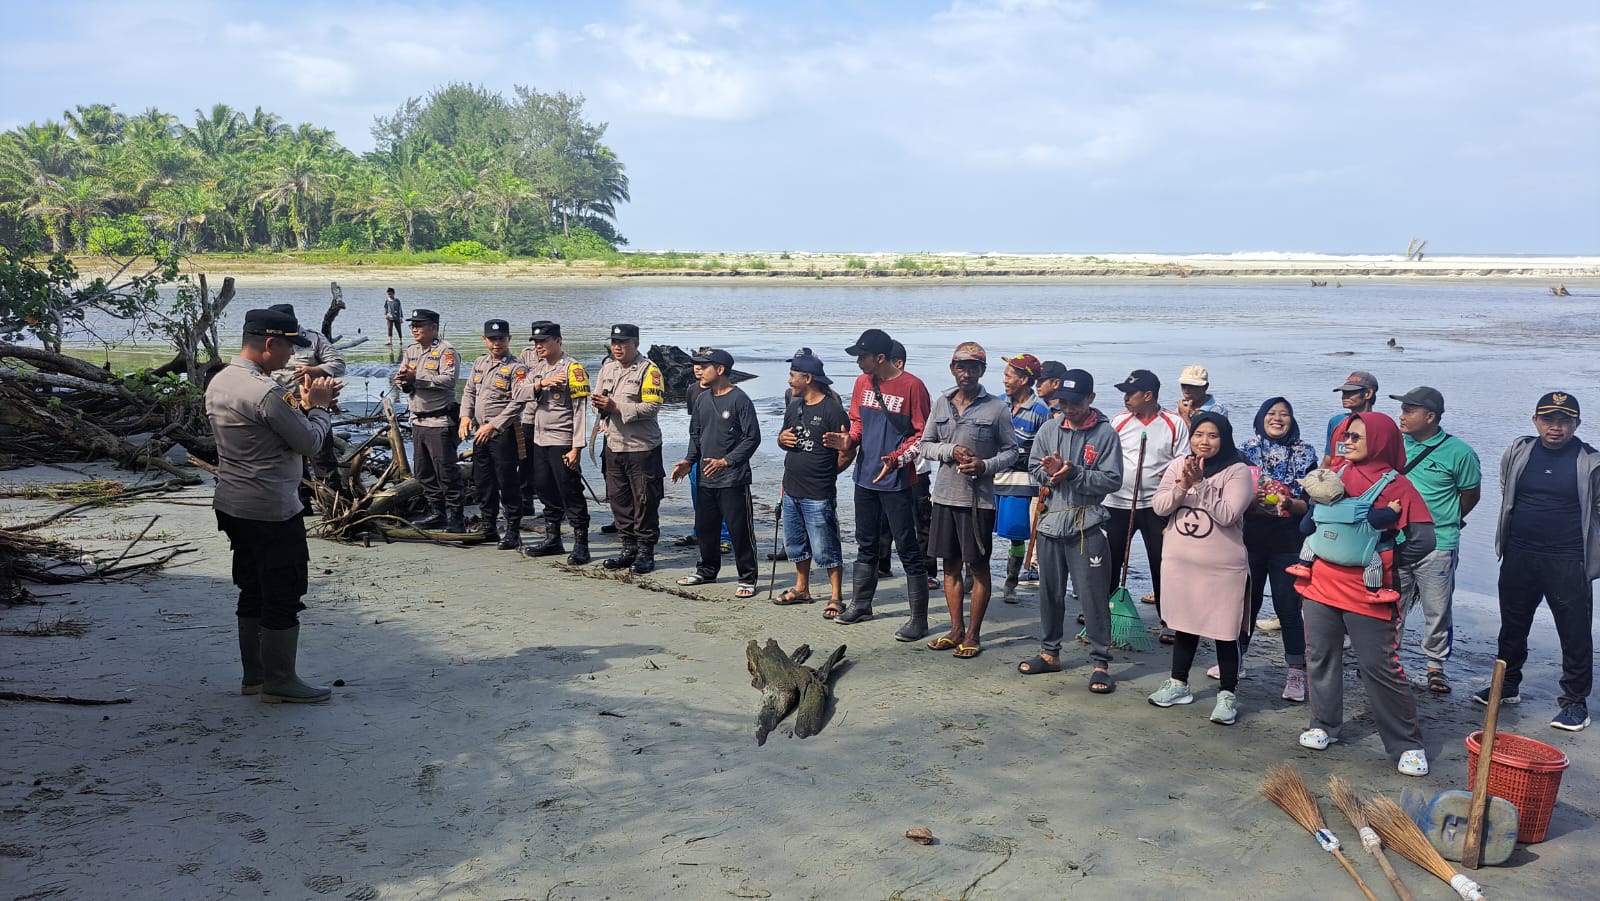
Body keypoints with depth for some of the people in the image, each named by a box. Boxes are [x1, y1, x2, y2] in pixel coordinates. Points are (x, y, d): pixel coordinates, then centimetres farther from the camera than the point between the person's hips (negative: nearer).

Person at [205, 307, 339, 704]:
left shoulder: (219, 382, 8)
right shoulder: (266, 392, -23)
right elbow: (309, 441, -16)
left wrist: (303, 403, 7)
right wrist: (319, 406, 0)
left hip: (233, 506, 10)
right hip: (272, 511, -10)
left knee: (253, 592, 18)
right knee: (284, 596, 1)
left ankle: (254, 674, 26)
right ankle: (280, 682, 9)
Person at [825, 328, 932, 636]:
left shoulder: (912, 386, -14)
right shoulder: (863, 382, 5)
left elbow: (923, 434, -11)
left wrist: (895, 459, -22)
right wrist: (848, 440, -4)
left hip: (897, 482, -7)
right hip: (865, 478, 7)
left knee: (908, 550, -1)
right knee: (866, 545, 18)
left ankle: (919, 618, 6)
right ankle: (860, 605, 32)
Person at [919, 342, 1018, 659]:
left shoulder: (997, 407, -4)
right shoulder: (941, 402, 7)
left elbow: (1011, 451, 1)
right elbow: (925, 445, 9)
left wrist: (985, 465, -17)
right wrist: (951, 451, -10)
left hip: (979, 498, -4)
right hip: (945, 494, 4)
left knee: (978, 566, 3)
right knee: (951, 564, 11)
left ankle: (973, 634, 13)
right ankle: (956, 630, 23)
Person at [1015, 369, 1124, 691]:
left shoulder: (1105, 433, -6)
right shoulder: (1049, 429, 6)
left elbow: (1111, 480, -11)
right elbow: (1033, 469, 8)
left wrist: (1073, 473, -20)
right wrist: (1050, 473, -14)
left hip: (1088, 527, -4)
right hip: (1051, 522, 5)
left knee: (1094, 596, -1)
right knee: (1050, 593, 15)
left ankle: (1100, 663, 8)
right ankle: (1050, 653, 30)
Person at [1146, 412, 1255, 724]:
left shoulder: (1237, 471, -11)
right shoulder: (1177, 466, 3)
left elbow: (1227, 515, -21)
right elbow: (1158, 507, -3)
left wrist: (1201, 483, -24)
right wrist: (1183, 485, -18)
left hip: (1223, 567, -4)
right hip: (1179, 562, 5)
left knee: (1224, 631, 2)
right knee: (1183, 624, 17)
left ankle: (1228, 694, 14)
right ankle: (1178, 684, 31)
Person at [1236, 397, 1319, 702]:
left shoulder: (1304, 454, 2)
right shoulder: (1247, 449, 4)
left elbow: (1310, 503, 0)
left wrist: (1290, 503, -19)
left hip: (1288, 542, -2)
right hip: (1250, 539, 2)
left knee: (1288, 606, -3)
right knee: (1247, 601, 11)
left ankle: (1296, 674, 3)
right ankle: (1235, 660, 28)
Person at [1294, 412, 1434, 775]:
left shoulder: (1397, 486, -7)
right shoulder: (1337, 474, 9)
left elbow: (1423, 540, -11)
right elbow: (1309, 523, 16)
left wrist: (1387, 559, -3)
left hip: (1366, 592, -5)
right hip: (1322, 583, 5)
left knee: (1380, 667, -3)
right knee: (1320, 656, 11)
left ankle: (1407, 744, 8)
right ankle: (1324, 725, 25)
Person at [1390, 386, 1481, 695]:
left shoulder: (1458, 452, -9)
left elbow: (1471, 494, 4)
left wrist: (1446, 522, 11)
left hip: (1438, 546, -3)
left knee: (1437, 611, 6)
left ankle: (1436, 666, 22)